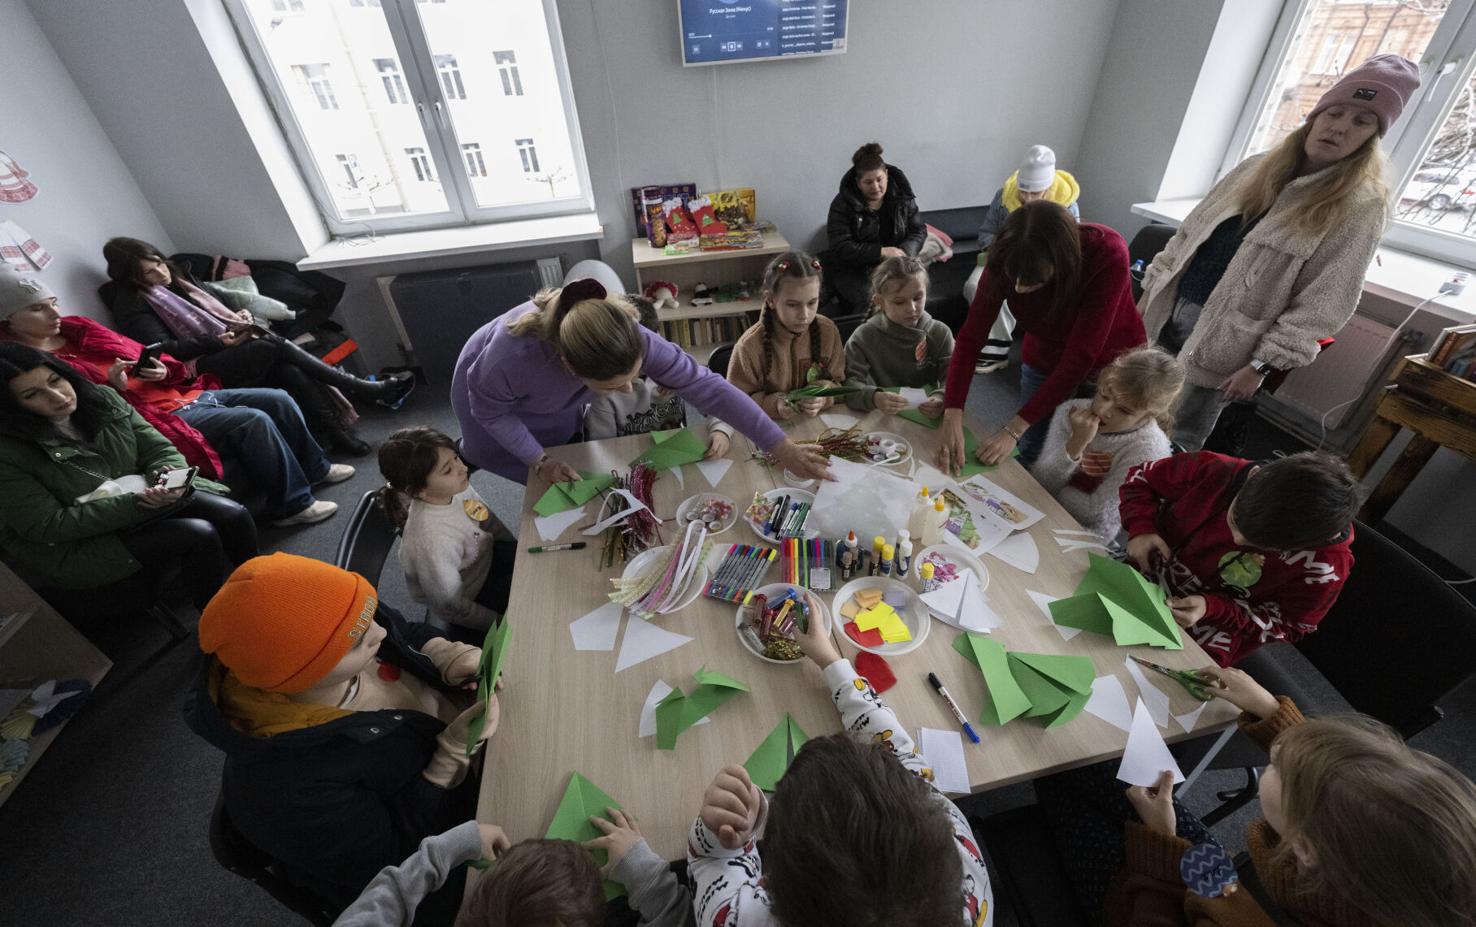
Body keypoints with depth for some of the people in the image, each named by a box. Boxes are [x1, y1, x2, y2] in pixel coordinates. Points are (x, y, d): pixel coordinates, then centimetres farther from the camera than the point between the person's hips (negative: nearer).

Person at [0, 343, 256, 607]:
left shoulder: (103, 399, -3)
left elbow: (159, 449, -2)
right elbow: (48, 527, -18)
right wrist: (137, 503, -28)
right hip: (77, 544, -5)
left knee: (233, 515, -21)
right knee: (199, 536, -28)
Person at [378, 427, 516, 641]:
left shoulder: (453, 487, -22)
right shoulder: (433, 541, -40)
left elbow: (488, 520, 1)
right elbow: (451, 608, -25)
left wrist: (518, 550, 9)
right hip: (475, 597, -6)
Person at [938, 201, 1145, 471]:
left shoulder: (1108, 255, -34)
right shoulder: (1007, 260, -26)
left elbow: (1082, 356, -34)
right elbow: (971, 337, -24)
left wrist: (1014, 428, -36)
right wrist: (952, 417, -36)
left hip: (1109, 362, -2)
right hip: (1045, 359, 2)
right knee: (1029, 458, 8)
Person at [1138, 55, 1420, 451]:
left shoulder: (1360, 204, -5)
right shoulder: (1256, 167, 9)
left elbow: (1322, 304, -10)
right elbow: (1190, 233, 13)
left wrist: (1262, 364, -16)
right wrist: (1150, 292, 8)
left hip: (1223, 341, -4)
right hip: (1170, 310, 5)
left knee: (1178, 442, 3)